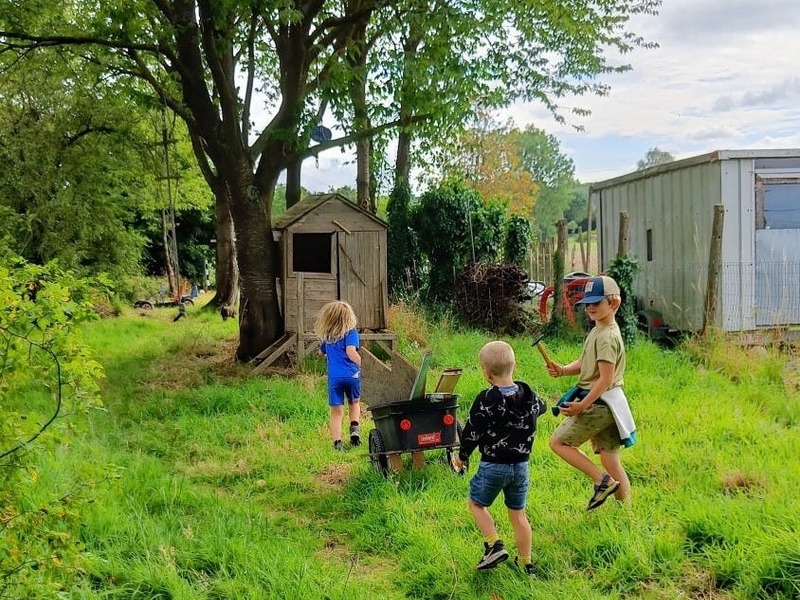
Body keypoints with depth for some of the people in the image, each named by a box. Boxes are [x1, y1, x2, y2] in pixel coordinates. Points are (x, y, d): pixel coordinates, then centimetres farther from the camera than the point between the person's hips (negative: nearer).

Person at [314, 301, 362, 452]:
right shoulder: (350, 333, -3)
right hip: (352, 375, -2)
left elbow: (321, 352, 28)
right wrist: (364, 365, -19)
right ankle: (354, 428, 2)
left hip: (334, 376, 2)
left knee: (336, 412, 5)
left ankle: (337, 443, -2)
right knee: (354, 403, 24)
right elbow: (351, 352, -19)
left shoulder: (327, 337, 12)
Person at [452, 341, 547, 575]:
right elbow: (540, 408, 20)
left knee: (477, 504, 15)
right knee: (518, 513, 15)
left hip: (493, 465, -5)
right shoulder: (527, 394, -2)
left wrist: (462, 457, 5)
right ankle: (525, 563, 20)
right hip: (521, 465, 5)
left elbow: (472, 432, -10)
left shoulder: (485, 400, -18)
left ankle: (494, 545, -1)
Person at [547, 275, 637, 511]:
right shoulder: (598, 331, 13)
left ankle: (602, 480, -6)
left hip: (598, 403, -9)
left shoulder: (607, 337, -18)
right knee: (611, 461, 12)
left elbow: (606, 378, -22)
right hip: (607, 406, 9)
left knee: (558, 441, -2)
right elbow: (584, 363, 18)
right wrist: (563, 370, -1)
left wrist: (582, 405, -22)